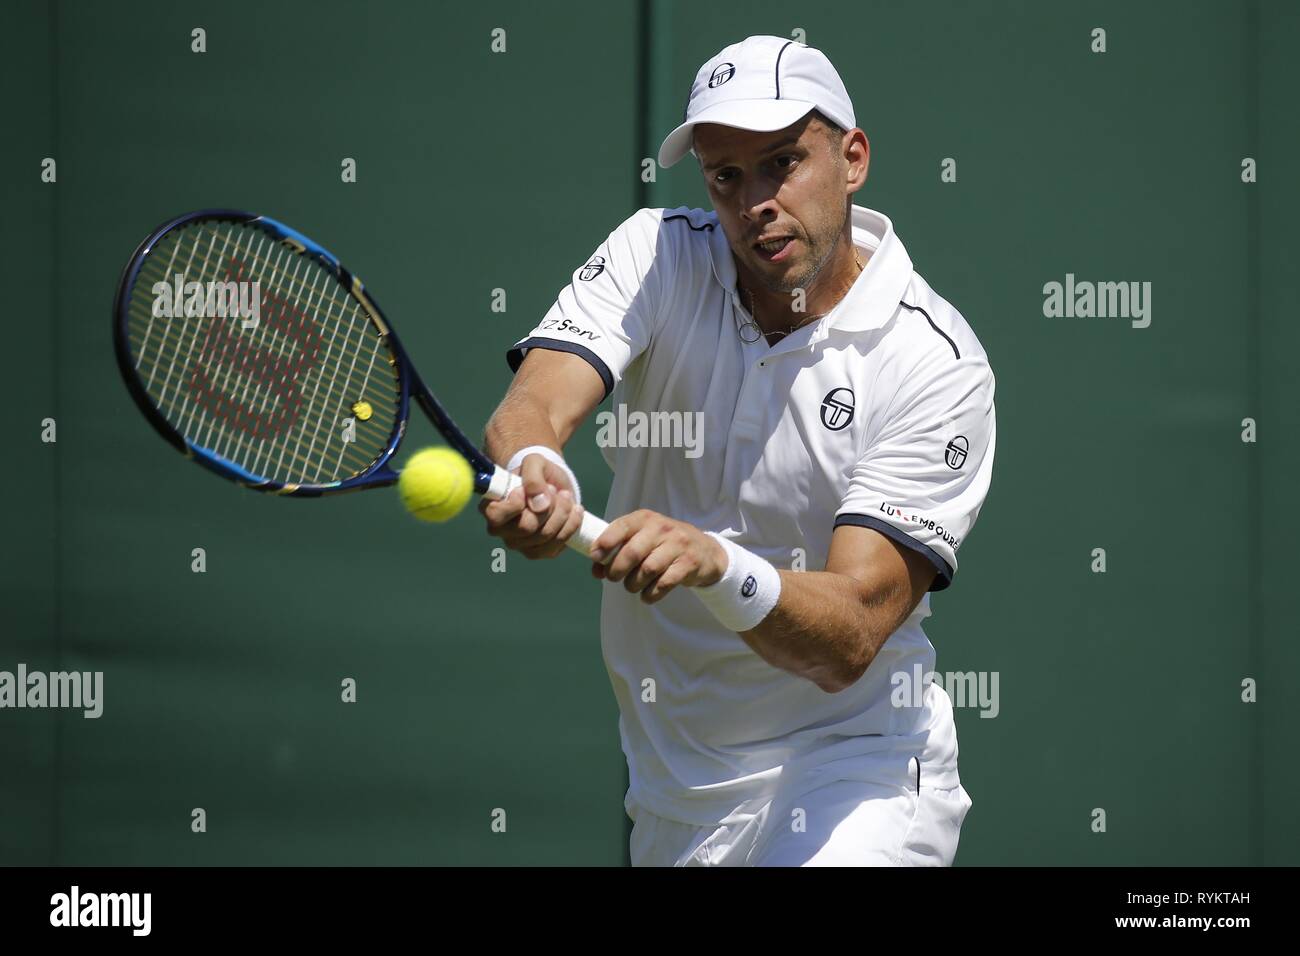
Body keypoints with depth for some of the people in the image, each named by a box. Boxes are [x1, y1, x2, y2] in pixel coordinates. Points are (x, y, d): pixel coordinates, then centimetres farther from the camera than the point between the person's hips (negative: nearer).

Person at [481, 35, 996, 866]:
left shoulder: (936, 364, -16)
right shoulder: (657, 257, -4)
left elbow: (849, 640, -23)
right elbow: (534, 403, -21)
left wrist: (716, 564, -42)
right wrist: (534, 468, -45)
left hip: (853, 764, -4)